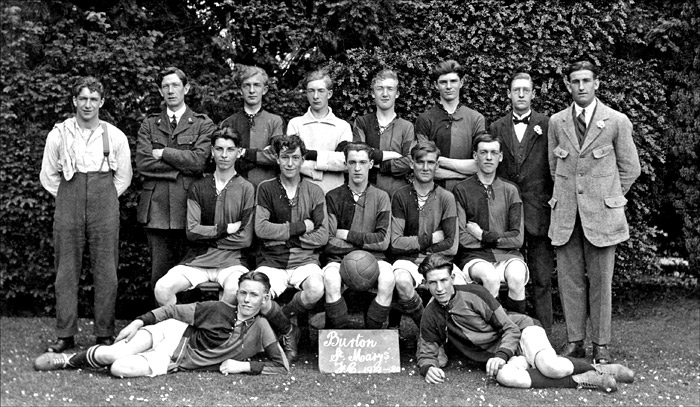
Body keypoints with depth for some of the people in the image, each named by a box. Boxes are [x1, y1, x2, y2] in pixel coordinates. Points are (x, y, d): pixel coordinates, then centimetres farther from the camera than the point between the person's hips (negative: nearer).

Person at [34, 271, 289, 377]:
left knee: (120, 369, -26)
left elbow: (282, 366, -10)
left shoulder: (259, 328, -9)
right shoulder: (218, 310, -8)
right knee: (110, 355, -25)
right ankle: (71, 360, 8)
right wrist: (138, 322, -9)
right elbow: (173, 311, 1)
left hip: (172, 363, 0)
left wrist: (245, 365, -18)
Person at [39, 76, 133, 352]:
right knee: (66, 269, 0)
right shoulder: (58, 135, 5)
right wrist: (69, 198, 9)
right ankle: (66, 335, 6)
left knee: (105, 270, -1)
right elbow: (48, 176, 12)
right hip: (67, 207, 0)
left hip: (105, 206, 0)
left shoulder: (115, 137, 6)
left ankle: (105, 334, 5)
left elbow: (123, 177, 14)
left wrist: (103, 199, 10)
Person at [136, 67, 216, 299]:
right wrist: (182, 165, -5)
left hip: (188, 207, -2)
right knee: (160, 272, 3)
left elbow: (199, 160, -8)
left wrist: (162, 153, -5)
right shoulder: (149, 125, 14)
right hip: (156, 207, 2)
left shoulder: (203, 125, 7)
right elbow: (142, 164, 0)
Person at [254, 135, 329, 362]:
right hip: (272, 261, 0)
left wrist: (283, 236, -7)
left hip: (305, 260, 1)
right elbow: (261, 229, -7)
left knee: (316, 290, -33)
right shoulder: (266, 189, 6)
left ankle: (281, 318, 0)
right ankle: (288, 330, 4)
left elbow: (322, 236, 0)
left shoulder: (314, 192, 8)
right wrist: (300, 227, -8)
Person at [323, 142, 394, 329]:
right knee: (330, 279, -34)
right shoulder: (333, 197, 6)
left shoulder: (381, 197, 9)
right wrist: (366, 242, -4)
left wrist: (347, 235, -3)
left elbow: (383, 242, 0)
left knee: (388, 278, -32)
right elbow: (328, 243, -2)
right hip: (340, 259, -1)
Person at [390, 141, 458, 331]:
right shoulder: (400, 197, 1)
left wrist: (415, 245, -6)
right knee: (402, 281, -36)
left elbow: (452, 247, -1)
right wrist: (430, 239, -5)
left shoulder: (446, 198, 4)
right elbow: (396, 243, -6)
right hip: (407, 260, -1)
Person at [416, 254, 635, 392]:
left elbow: (510, 328, -7)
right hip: (504, 357, 2)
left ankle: (597, 368, -7)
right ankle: (582, 381, -26)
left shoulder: (474, 293, -8)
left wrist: (501, 355, -24)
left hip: (523, 332, -2)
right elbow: (426, 353, 8)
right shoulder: (430, 318, 0)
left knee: (549, 366, -36)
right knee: (505, 376, -36)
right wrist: (428, 367, -16)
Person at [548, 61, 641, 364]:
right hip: (566, 213, 2)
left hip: (601, 213, -2)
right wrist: (566, 195, 12)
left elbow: (630, 168, 6)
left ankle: (601, 345, 10)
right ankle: (574, 341, 14)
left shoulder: (616, 121, 0)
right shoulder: (556, 122, 8)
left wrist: (608, 197, 6)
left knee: (600, 280, 1)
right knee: (569, 279, 5)